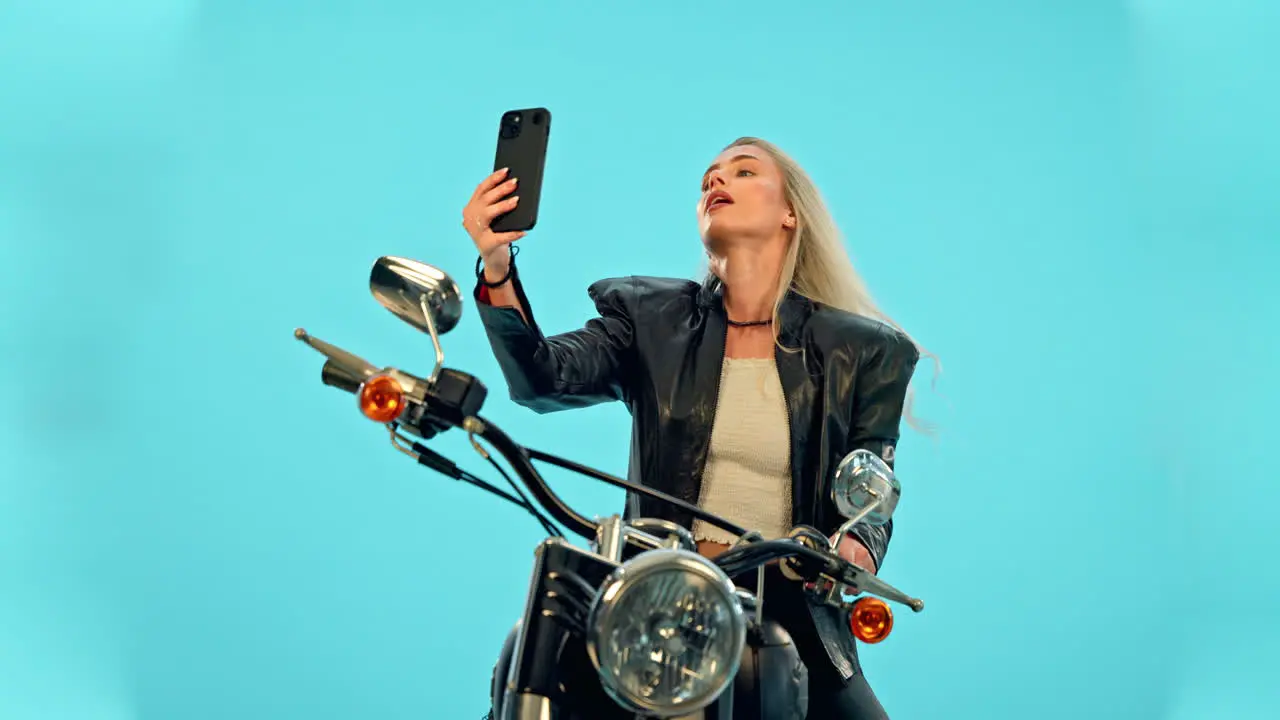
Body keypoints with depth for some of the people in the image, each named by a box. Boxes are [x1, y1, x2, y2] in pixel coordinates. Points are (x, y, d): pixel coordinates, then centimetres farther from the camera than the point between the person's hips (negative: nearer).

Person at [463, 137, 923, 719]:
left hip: (793, 612, 0)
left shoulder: (866, 351, 7)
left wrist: (856, 548, -20)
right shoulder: (649, 317, 9)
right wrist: (497, 271, -25)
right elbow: (542, 380, -8)